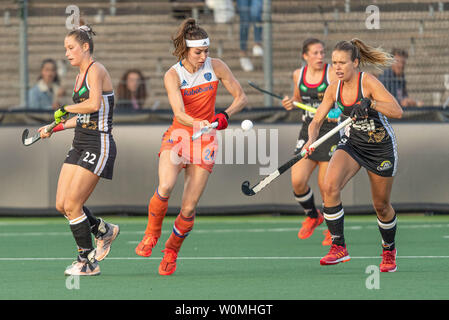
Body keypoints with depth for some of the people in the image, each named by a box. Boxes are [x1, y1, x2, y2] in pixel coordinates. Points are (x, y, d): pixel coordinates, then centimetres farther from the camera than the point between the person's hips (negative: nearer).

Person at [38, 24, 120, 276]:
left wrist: (64, 109, -14)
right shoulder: (81, 76, 17)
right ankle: (104, 230, 24)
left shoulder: (96, 70, -11)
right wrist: (55, 128, 25)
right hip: (80, 144, 9)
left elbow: (94, 105, -27)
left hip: (99, 145, -9)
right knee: (62, 205, 3)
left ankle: (87, 262, 2)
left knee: (72, 205, -10)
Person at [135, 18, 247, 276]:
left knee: (189, 208, -6)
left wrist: (225, 115, -20)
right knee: (165, 187, -29)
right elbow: (179, 113, -24)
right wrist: (200, 123, -45)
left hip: (205, 142, 2)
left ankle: (171, 252, 19)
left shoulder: (216, 67, -4)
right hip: (177, 137, -1)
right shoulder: (173, 75, -11)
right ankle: (151, 235, -4)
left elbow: (241, 97, 0)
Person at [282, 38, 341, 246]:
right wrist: (290, 104, 2)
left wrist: (338, 112, -28)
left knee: (326, 186, -5)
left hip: (331, 130, -4)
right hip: (308, 132, 4)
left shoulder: (332, 74, -9)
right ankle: (312, 216, 20)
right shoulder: (298, 75, 6)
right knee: (297, 181, -10)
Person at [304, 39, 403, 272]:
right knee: (330, 186, -22)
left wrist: (369, 103, -44)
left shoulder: (368, 82, -21)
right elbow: (317, 121, -2)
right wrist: (311, 140, -24)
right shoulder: (334, 89, -5)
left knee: (381, 206, 6)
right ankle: (338, 247, -16)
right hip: (352, 144, 4)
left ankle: (389, 251, 34)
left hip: (381, 147, -4)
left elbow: (397, 112, -29)